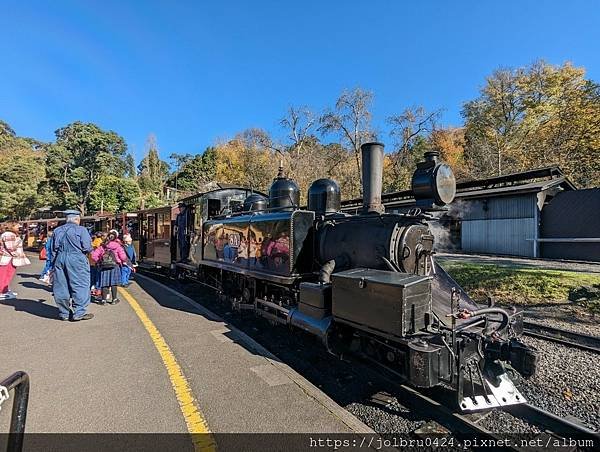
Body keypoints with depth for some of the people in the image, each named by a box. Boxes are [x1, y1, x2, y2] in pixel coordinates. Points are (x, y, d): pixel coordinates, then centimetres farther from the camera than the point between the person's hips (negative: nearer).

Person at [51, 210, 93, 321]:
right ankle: (79, 313, 0)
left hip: (60, 259, 6)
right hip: (76, 260, -5)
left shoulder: (57, 230, 11)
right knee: (80, 286, 1)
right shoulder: (81, 230, -6)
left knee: (61, 287, 11)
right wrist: (81, 250, 12)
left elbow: (53, 249, 13)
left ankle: (64, 313, 20)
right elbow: (87, 248, -10)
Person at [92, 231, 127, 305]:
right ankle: (114, 299, 10)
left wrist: (98, 262, 16)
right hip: (115, 266, -2)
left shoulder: (102, 246, 8)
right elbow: (123, 257, -7)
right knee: (113, 283, 4)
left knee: (104, 283, 6)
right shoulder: (118, 246, 0)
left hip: (104, 266, 2)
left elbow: (94, 255, 2)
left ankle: (104, 299, 7)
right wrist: (123, 262, 13)